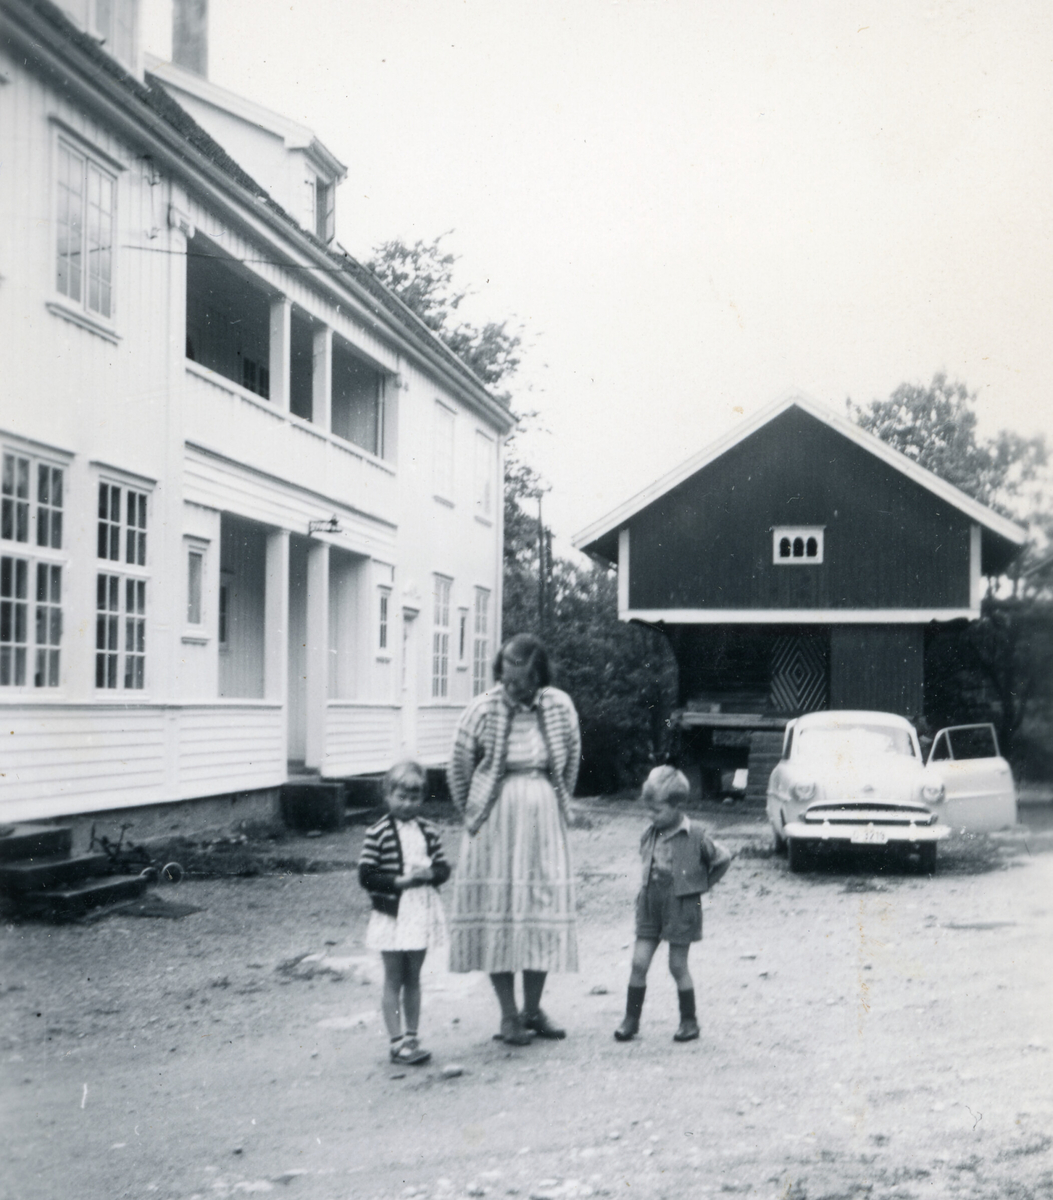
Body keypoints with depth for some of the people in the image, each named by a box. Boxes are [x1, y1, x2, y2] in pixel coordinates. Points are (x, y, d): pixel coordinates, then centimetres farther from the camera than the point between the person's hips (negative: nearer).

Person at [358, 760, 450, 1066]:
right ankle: (397, 1042, 5)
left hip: (421, 911, 5)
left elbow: (444, 868, 8)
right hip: (391, 914, -5)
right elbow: (366, 876, -11)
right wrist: (400, 881, -19)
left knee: (413, 978, 13)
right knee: (393, 980, 2)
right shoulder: (378, 833, -8)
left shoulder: (428, 830, 6)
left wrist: (430, 873, -14)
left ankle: (411, 1038, 21)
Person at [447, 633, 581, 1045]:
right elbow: (458, 768, 2)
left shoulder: (559, 707, -3)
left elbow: (571, 761, 14)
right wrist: (473, 814, 9)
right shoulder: (482, 709, -10)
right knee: (496, 909, -1)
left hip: (544, 821, 2)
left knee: (543, 908, 4)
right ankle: (508, 1015, 8)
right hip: (495, 822, -2)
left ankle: (533, 1009, 17)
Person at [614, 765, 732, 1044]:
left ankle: (689, 1021, 17)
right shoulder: (650, 834, 4)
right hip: (650, 904, 5)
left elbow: (723, 859, -2)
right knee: (639, 963, 1)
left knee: (678, 966, 2)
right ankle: (631, 1020, 10)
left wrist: (701, 885, 2)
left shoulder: (694, 835, -12)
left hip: (681, 906, -5)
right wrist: (645, 888, 12)